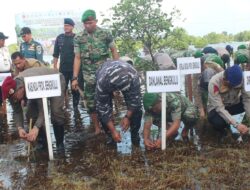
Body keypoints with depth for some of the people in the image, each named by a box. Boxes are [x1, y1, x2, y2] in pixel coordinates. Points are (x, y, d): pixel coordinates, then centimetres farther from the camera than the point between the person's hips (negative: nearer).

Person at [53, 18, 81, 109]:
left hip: (75, 69, -2)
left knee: (75, 90, 4)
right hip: (63, 69, 2)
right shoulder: (59, 38, 7)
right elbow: (56, 54, 10)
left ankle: (75, 107, 16)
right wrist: (55, 67, 6)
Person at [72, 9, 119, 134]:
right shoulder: (78, 38, 0)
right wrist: (75, 78, -2)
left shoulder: (105, 34, -3)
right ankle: (97, 128, 21)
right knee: (91, 103, 5)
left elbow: (114, 51, 6)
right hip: (89, 77, 2)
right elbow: (77, 58, 2)